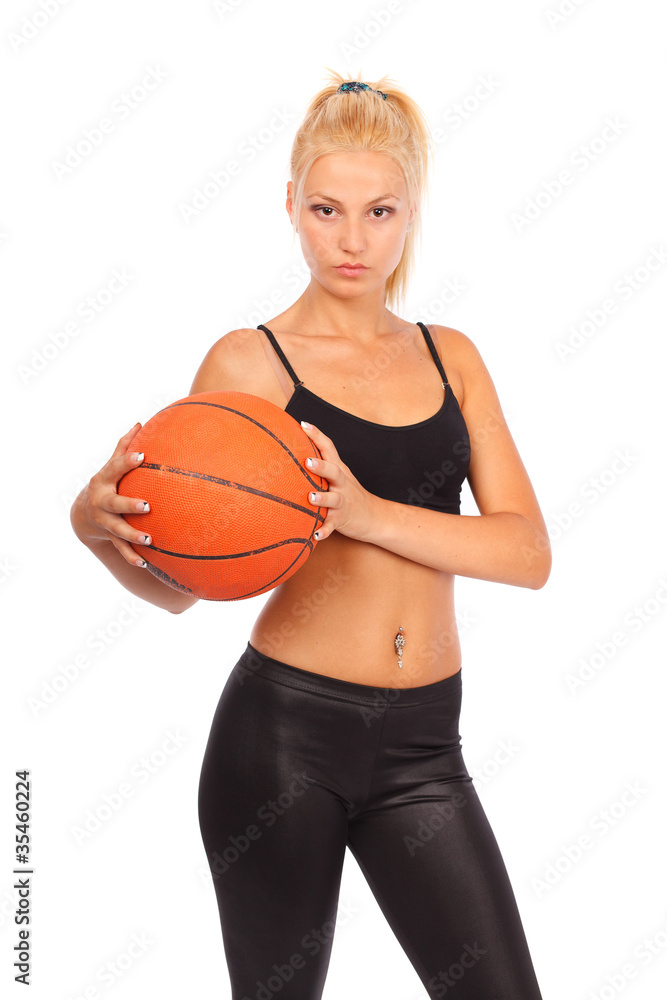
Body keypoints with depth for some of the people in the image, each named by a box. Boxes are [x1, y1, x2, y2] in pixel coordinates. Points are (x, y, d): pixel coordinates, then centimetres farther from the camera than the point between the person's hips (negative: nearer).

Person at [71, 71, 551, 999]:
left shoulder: (451, 358, 8)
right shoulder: (249, 361, -4)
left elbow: (528, 552, -4)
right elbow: (177, 584, -4)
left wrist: (366, 512, -19)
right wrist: (101, 523, -26)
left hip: (423, 745, 3)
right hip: (286, 726, -3)